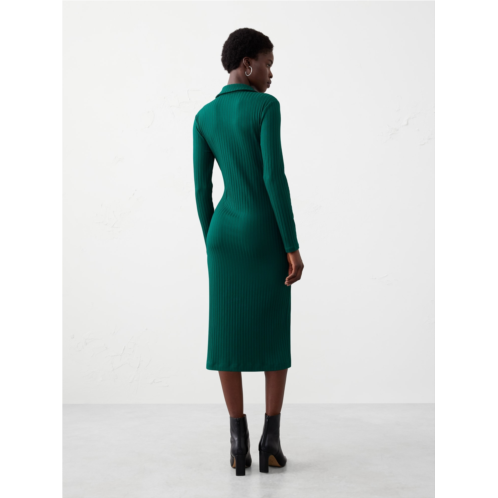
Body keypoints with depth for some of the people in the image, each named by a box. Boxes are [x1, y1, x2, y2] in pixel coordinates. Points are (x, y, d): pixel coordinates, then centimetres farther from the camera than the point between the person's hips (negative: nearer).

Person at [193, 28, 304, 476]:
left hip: (224, 232, 4)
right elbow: (274, 178, -18)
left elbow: (202, 189, 7)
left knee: (228, 336, 6)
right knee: (275, 336, 6)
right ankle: (271, 441, 6)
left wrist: (212, 245, 15)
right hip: (266, 235, -4)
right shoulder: (266, 106, -10)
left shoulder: (204, 116, 7)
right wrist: (294, 247, -14)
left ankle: (239, 442, 6)